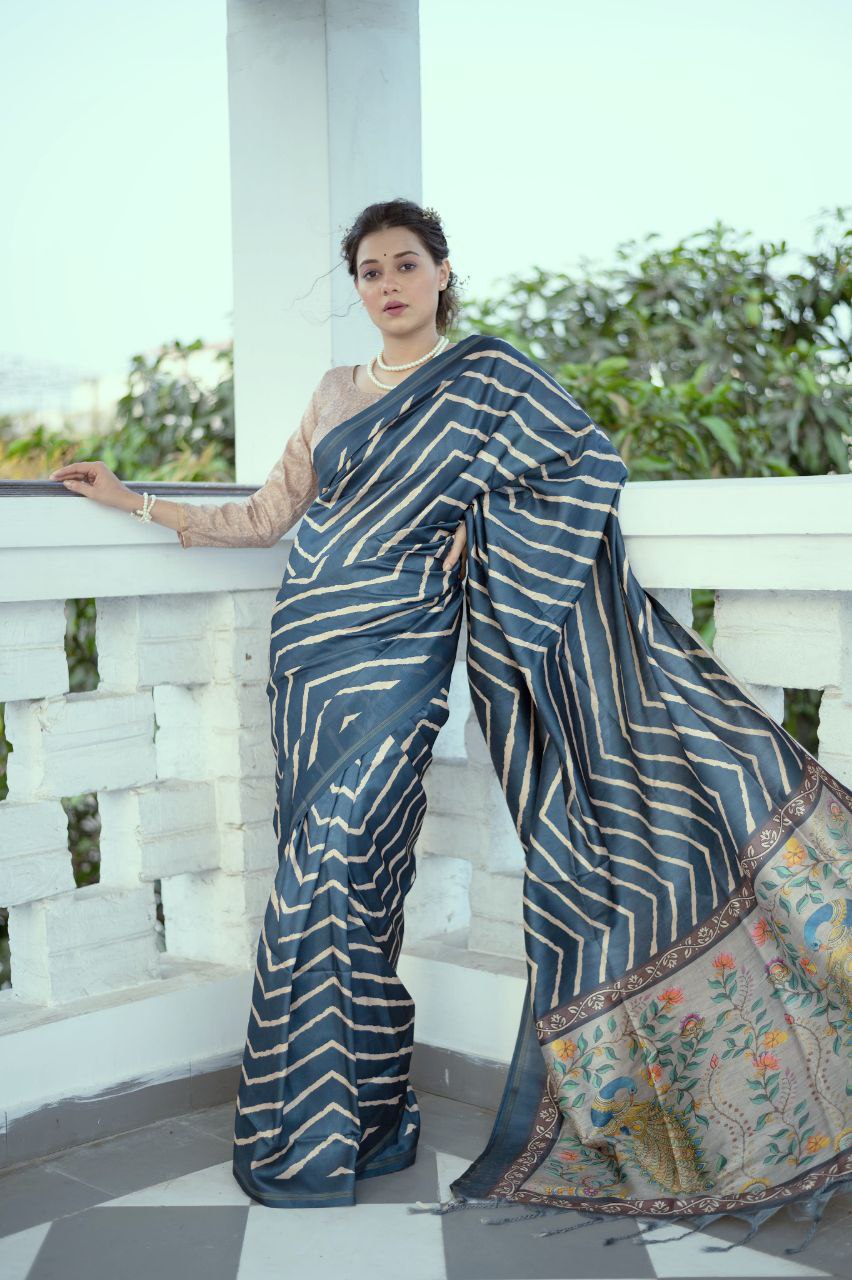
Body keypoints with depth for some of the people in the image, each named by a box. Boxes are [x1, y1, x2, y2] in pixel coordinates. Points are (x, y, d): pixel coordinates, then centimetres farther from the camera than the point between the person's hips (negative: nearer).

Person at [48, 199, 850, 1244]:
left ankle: (318, 1147, 2)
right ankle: (368, 1119, 18)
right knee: (328, 878, 5)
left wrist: (485, 526, -6)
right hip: (309, 648, 6)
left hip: (393, 653, -5)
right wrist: (134, 501, 18)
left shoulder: (487, 376, 2)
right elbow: (267, 515, 18)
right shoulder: (336, 393, 17)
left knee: (331, 875, -10)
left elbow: (592, 462, -1)